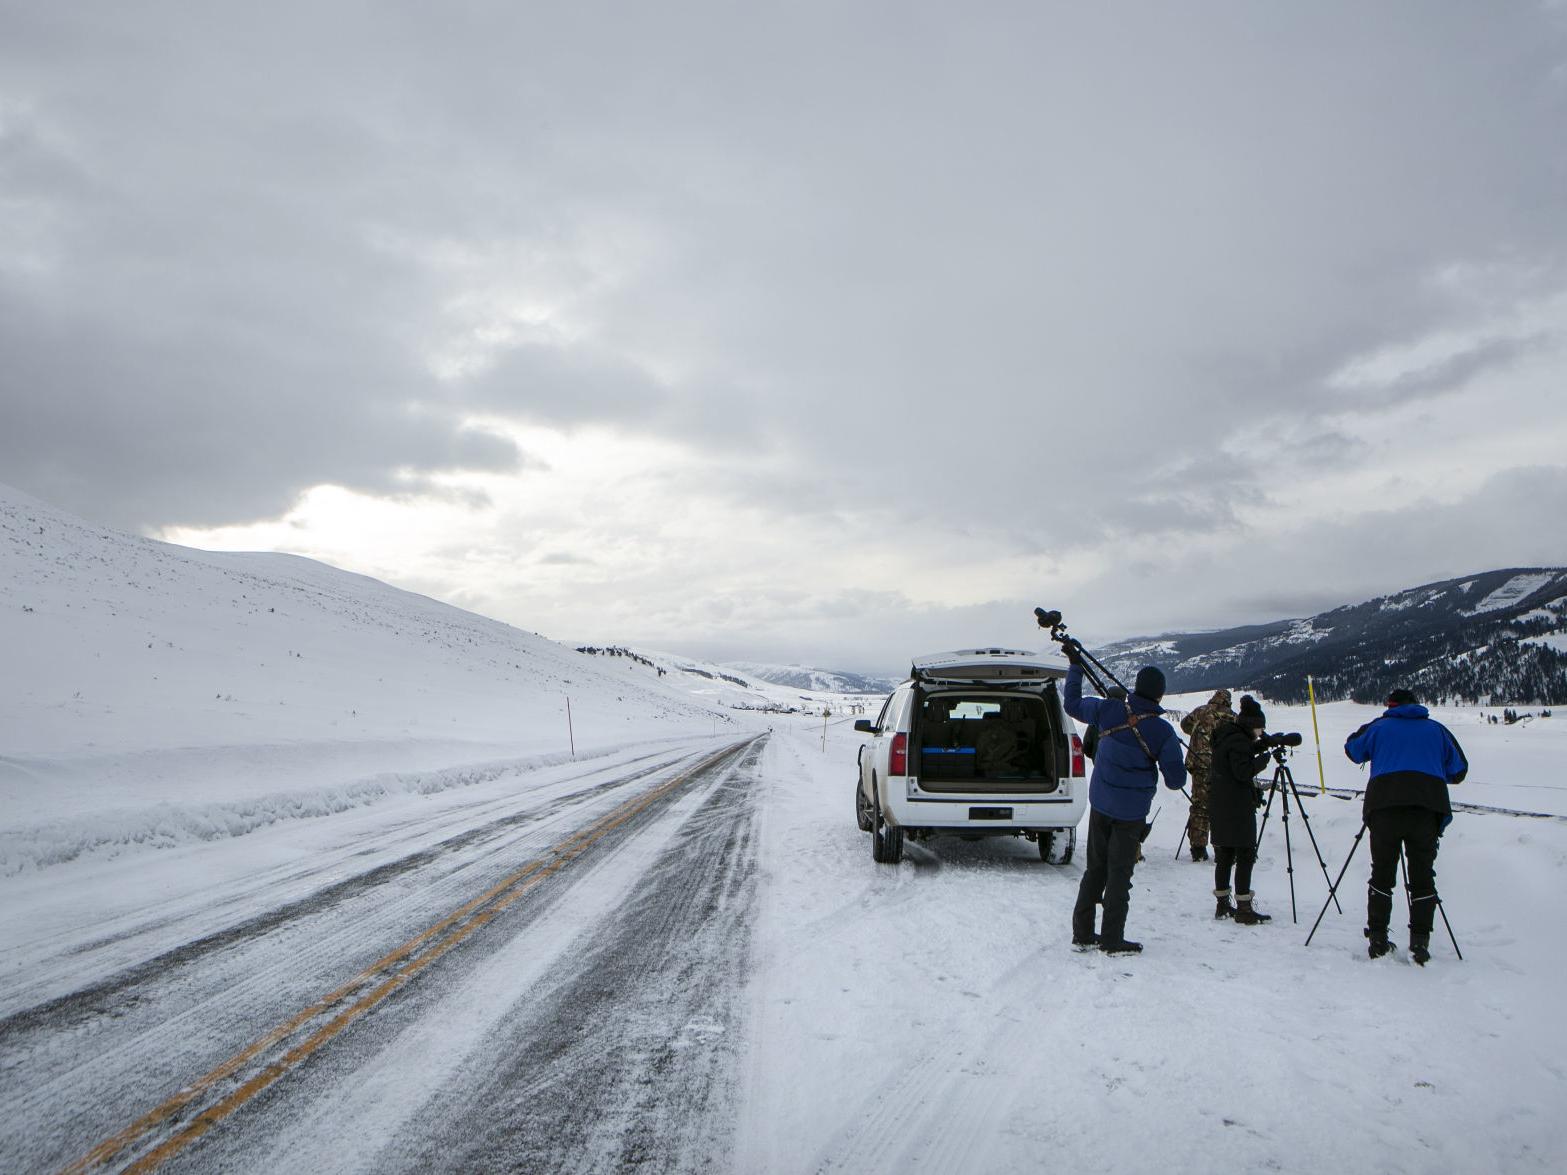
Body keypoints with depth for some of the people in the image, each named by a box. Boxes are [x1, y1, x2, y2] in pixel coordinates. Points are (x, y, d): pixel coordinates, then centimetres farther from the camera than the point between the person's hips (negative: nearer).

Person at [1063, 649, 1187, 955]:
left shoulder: (1109, 710, -8)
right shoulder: (1163, 731, -14)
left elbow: (1072, 704, 9)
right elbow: (1176, 779, -10)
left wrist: (1075, 664, 19)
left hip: (1100, 803, 3)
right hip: (1131, 812, -3)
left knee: (1095, 868, 15)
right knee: (1119, 873, 5)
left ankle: (1082, 933, 19)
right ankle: (1112, 940, 10)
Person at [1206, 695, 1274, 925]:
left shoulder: (1225, 736, 14)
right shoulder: (1238, 740, -15)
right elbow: (1243, 771, -21)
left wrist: (1257, 747, 9)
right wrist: (1263, 758, -9)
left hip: (1220, 806, 10)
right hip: (1238, 806, -10)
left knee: (1224, 855, 12)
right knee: (1245, 855, -5)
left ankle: (1223, 905, 17)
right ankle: (1244, 909, -6)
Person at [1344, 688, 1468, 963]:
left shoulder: (1379, 726, 16)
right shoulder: (1436, 729, 18)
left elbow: (1352, 749, 26)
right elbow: (1459, 770, 19)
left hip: (1384, 804, 0)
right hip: (1428, 806, 0)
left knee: (1382, 873, 7)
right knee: (1423, 875, 6)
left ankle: (1377, 940, 6)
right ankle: (1420, 943, 2)